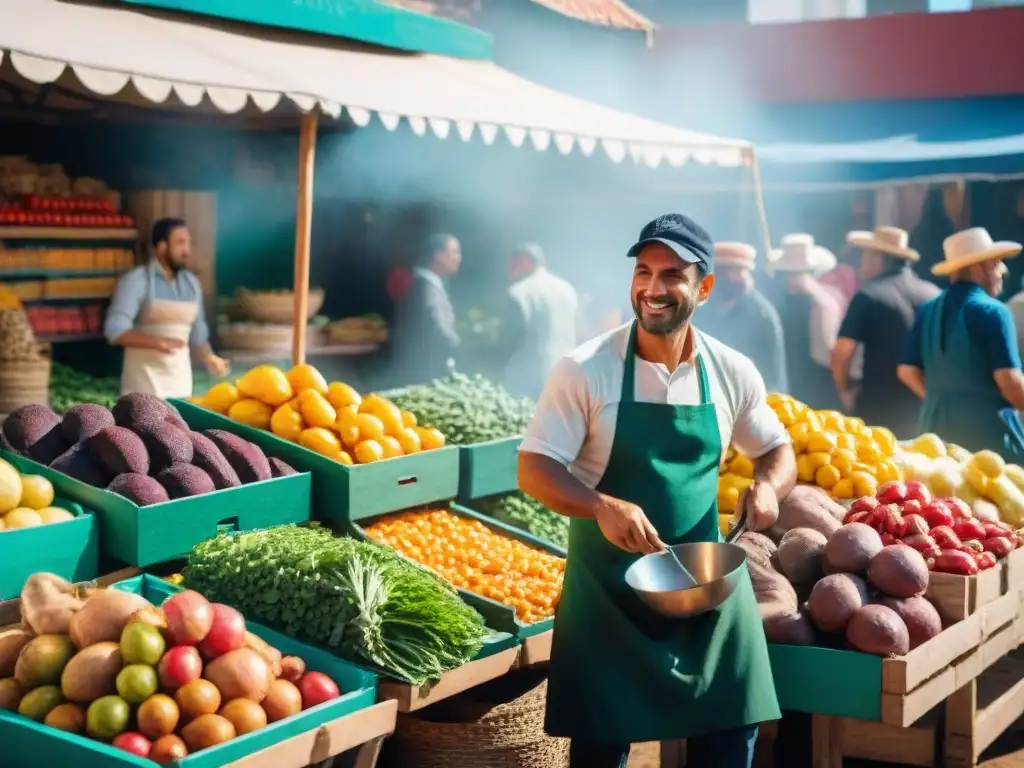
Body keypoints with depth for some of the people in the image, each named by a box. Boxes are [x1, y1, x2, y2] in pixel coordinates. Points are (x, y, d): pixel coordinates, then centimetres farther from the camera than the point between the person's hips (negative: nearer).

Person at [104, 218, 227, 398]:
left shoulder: (191, 283, 10)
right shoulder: (136, 281, -8)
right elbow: (115, 330, -17)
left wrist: (209, 358, -3)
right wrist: (157, 342, -30)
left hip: (180, 379, 5)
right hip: (145, 381, -5)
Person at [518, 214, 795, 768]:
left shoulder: (733, 372, -1)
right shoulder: (583, 371, -12)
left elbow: (777, 450, 13)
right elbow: (534, 469, -11)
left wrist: (768, 486, -11)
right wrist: (602, 507, -30)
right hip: (607, 583, -3)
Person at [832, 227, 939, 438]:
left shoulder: (868, 296, -9)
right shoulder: (934, 295, 3)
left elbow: (842, 351, -16)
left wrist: (844, 391, 0)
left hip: (879, 411, -4)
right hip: (926, 411, 4)